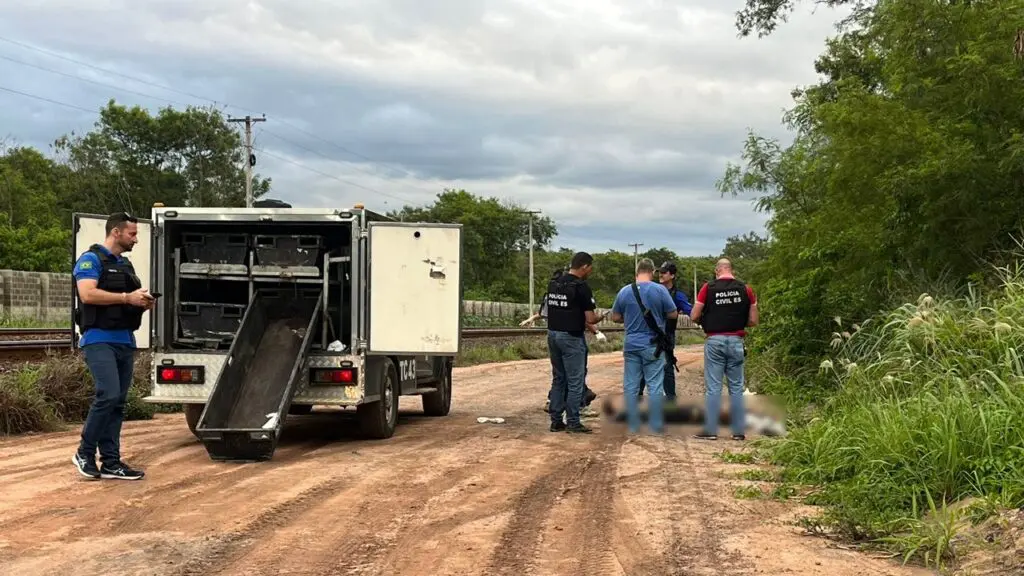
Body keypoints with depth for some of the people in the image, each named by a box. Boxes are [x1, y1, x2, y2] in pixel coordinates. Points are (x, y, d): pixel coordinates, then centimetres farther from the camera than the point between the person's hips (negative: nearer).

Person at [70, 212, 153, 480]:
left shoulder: (126, 265, 20)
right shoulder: (91, 259, -6)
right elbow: (87, 294, -20)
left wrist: (143, 301, 7)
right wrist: (127, 298, -18)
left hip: (125, 341, 9)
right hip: (100, 340, -8)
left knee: (118, 403, 6)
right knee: (108, 395, -19)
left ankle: (111, 462, 8)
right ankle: (84, 453, -3)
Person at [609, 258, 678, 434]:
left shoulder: (624, 291, 1)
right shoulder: (660, 290, -8)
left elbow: (615, 317, 8)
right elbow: (673, 314, -2)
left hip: (631, 345, 2)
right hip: (653, 345, -2)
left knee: (631, 386, 7)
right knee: (654, 386, 2)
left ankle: (633, 425, 9)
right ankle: (656, 426, 4)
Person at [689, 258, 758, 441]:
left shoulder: (708, 288, -3)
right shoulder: (745, 289, 3)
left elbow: (694, 317, -3)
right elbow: (753, 321, 4)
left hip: (714, 341, -2)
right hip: (736, 341, 2)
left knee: (713, 387, 2)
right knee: (736, 387, 8)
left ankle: (710, 430, 2)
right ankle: (738, 431, 10)